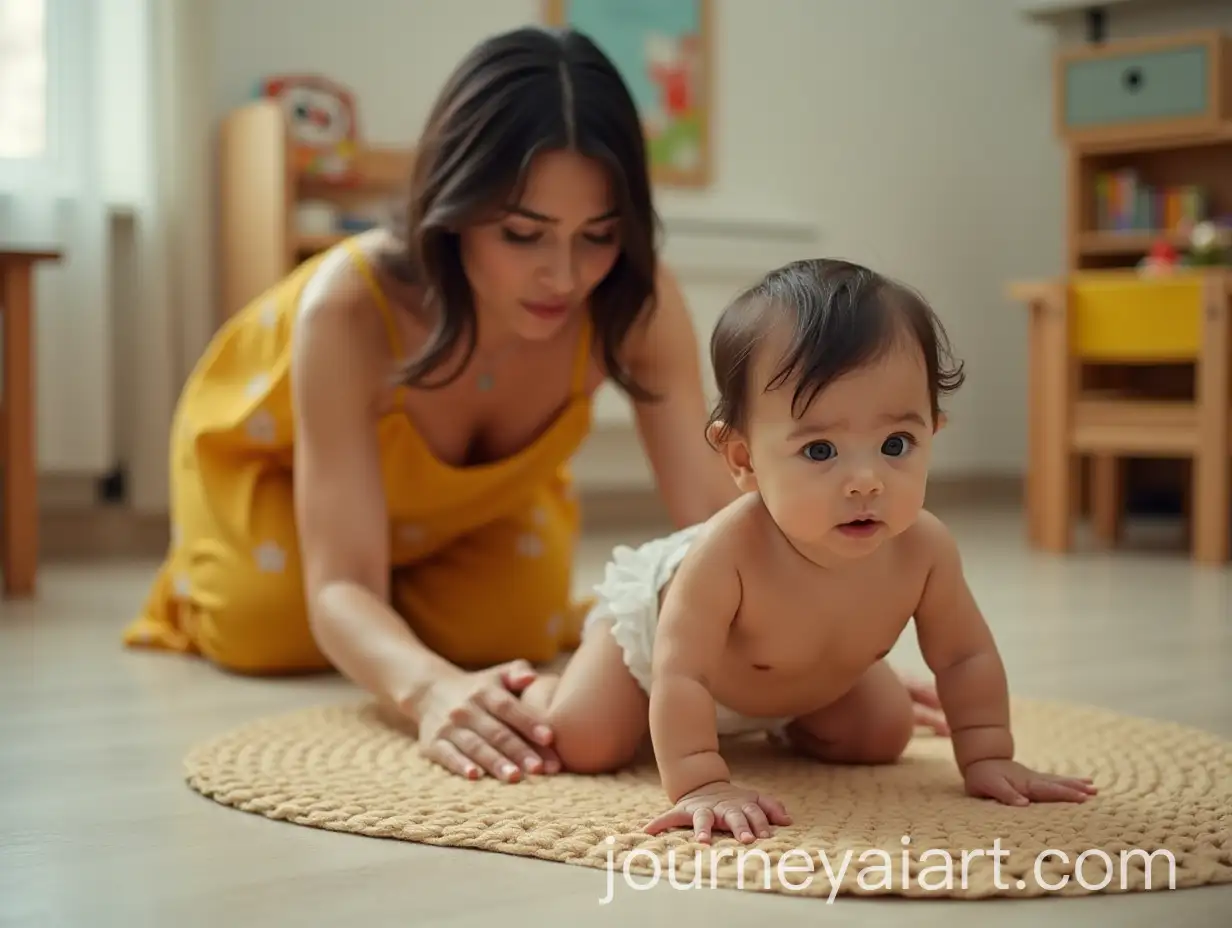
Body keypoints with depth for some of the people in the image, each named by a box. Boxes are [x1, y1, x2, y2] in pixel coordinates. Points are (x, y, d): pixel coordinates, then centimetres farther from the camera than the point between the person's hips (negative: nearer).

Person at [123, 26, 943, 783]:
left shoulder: (638, 303, -38)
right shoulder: (350, 304, -45)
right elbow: (340, 591, -49)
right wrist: (432, 691, -72)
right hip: (274, 449, -2)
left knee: (499, 633, -13)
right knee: (265, 632, -21)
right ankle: (200, 578, 15)